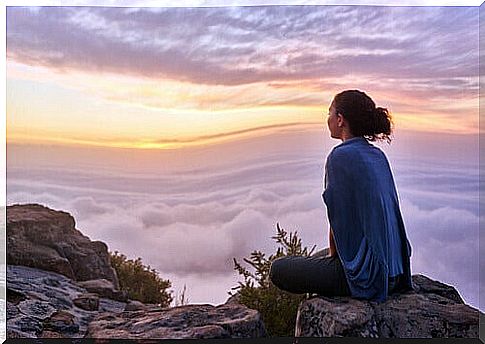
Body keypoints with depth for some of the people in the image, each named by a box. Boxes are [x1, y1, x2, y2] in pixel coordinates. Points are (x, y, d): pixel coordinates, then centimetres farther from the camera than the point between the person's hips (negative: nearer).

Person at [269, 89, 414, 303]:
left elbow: (338, 219, -16)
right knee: (316, 258, 33)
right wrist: (332, 253, 17)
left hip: (366, 271, -9)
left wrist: (333, 254, 3)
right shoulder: (378, 155, 9)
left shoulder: (341, 156, -18)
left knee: (278, 270, 6)